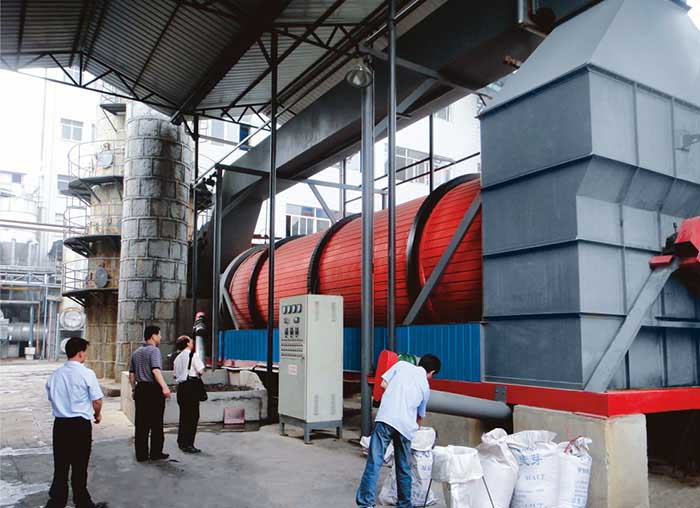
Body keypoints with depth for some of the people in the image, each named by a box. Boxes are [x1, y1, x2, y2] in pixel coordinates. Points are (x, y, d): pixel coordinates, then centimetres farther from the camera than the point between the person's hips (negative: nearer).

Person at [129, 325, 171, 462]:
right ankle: (156, 453, 8)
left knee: (141, 424, 9)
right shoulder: (154, 350, -11)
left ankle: (141, 454, 12)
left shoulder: (136, 352, 15)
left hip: (140, 389, 8)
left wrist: (134, 389, 27)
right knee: (156, 424, 2)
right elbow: (156, 370, -25)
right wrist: (164, 387, -32)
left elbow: (131, 373, 19)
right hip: (153, 389, -8)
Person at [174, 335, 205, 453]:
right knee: (193, 415, -4)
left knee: (184, 415, 17)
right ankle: (188, 444, -6)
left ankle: (181, 442, 26)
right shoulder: (193, 354, -6)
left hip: (181, 386, 8)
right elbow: (201, 370, -10)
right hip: (191, 386, -7)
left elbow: (176, 375, 15)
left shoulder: (178, 358, 15)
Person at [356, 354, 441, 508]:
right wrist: (416, 427, 50)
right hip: (405, 426, 2)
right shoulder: (425, 387, 21)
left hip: (385, 418, -2)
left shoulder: (402, 365, 15)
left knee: (374, 463, -3)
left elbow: (383, 384, 10)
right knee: (404, 469, 17)